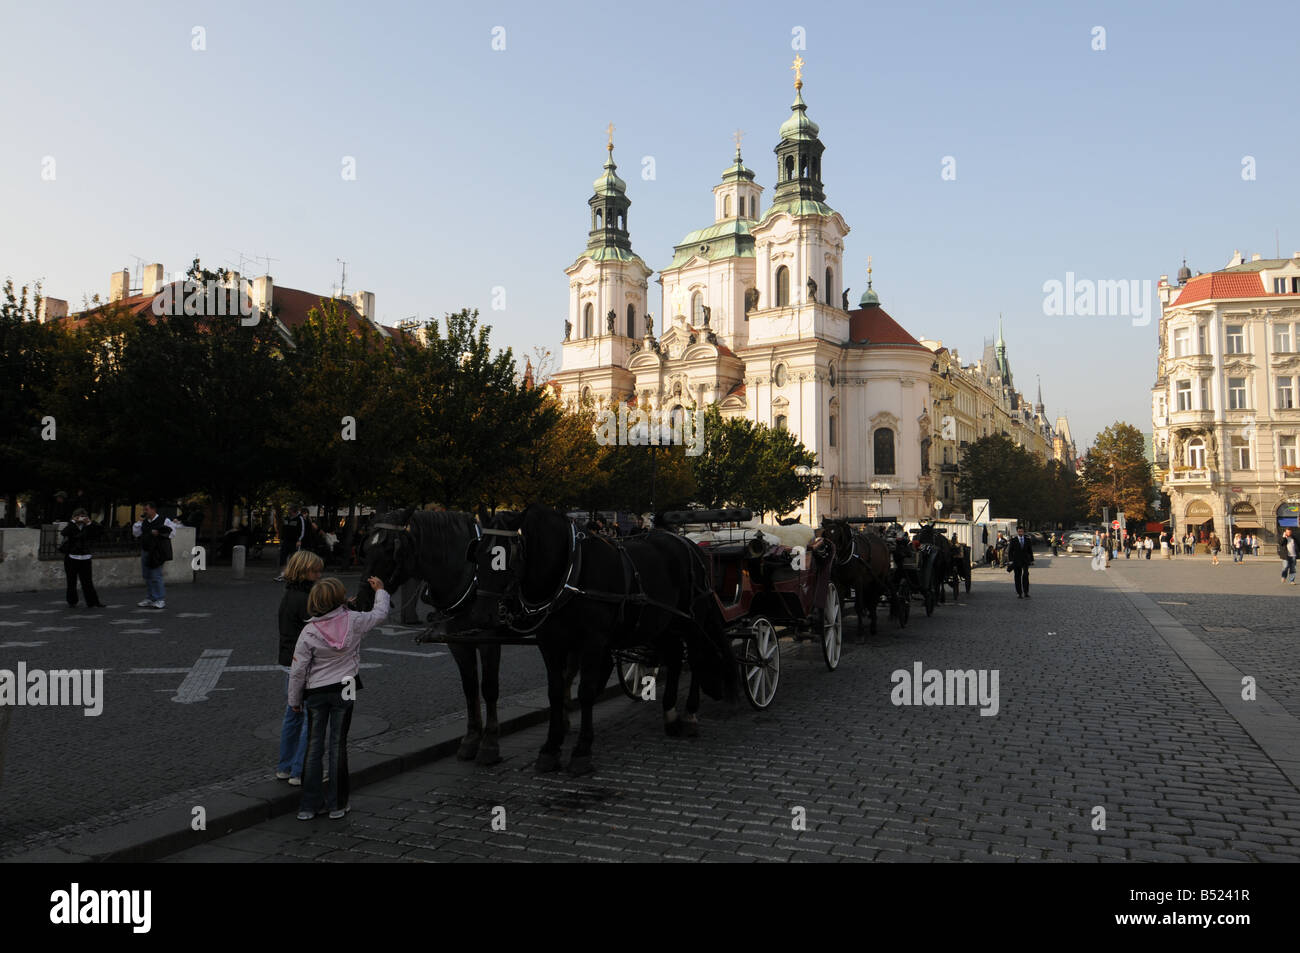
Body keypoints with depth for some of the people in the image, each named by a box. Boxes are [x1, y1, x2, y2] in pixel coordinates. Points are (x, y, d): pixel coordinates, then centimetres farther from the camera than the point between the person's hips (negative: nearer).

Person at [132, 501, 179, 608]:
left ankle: (161, 600, -2)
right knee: (147, 577, 12)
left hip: (156, 553, -7)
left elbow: (172, 531, -11)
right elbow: (136, 533, 13)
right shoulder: (144, 522, 11)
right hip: (145, 551, 7)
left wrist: (159, 533, -17)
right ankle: (149, 598, 22)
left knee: (156, 577, -9)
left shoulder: (164, 521, -7)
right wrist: (138, 523, 1)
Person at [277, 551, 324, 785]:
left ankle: (285, 767, 27)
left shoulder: (287, 595, 10)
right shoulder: (304, 599, -20)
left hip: (289, 663, 10)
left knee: (293, 714, 18)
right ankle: (300, 772, 2)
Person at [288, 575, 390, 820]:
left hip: (315, 693, 0)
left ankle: (308, 805, 15)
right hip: (343, 690, 0)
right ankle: (337, 804, 16)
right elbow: (380, 613, 8)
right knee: (338, 745, 9)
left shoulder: (309, 632, -13)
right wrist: (380, 591, 25)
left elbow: (298, 671, -8)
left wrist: (294, 700, 6)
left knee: (314, 747, 10)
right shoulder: (353, 621, -12)